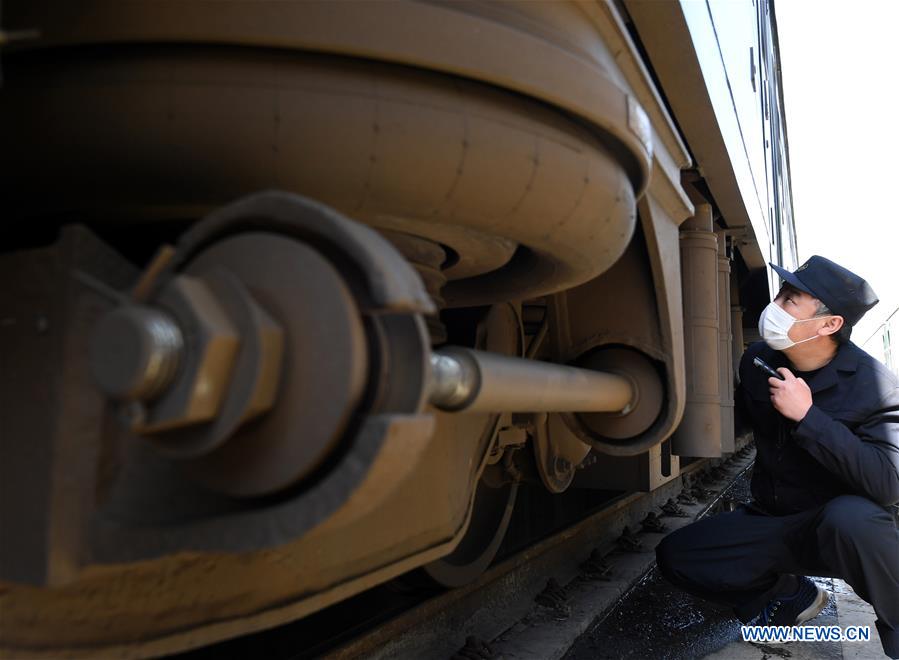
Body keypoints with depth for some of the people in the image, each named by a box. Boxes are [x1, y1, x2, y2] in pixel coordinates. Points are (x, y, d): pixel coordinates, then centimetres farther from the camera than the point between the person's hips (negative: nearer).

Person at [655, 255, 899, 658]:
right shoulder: (758, 360, -3)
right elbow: (738, 414, 16)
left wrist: (808, 415, -33)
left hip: (848, 529, -5)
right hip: (772, 524, 5)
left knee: (850, 515, -39)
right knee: (675, 556, -10)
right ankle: (790, 596, 12)